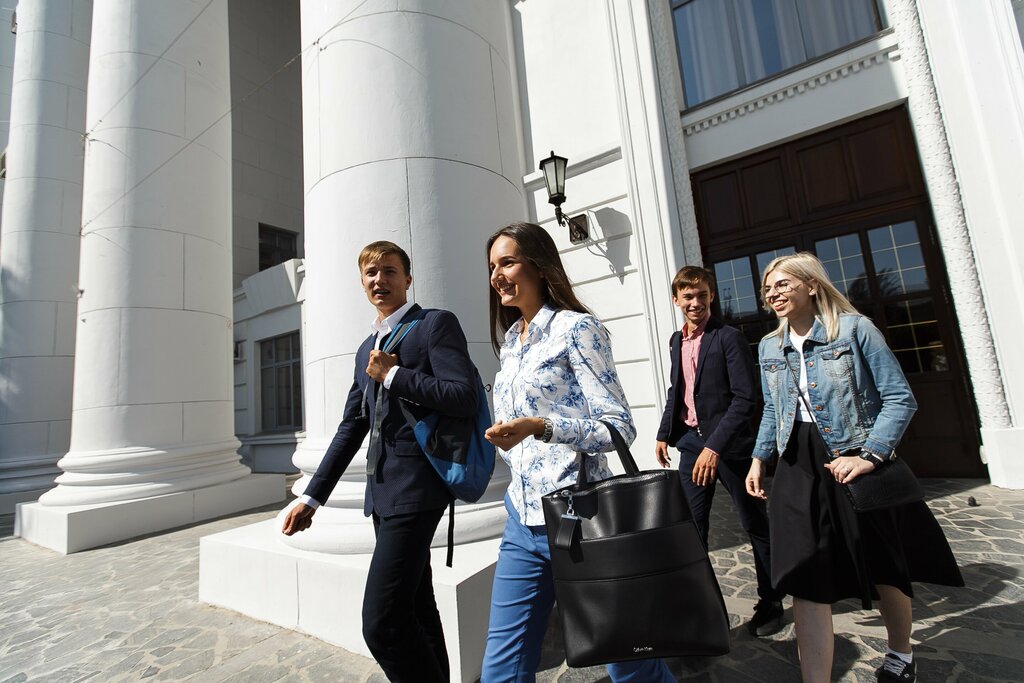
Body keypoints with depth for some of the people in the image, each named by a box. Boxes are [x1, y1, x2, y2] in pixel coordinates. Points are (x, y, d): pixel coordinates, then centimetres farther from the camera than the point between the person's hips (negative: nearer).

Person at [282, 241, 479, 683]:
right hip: (382, 490, 8)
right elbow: (351, 427, 18)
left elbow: (464, 398, -18)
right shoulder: (367, 349, 17)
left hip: (415, 487, -8)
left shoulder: (436, 323, -5)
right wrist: (313, 495, 16)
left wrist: (392, 374, -13)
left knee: (381, 621, -9)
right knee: (415, 610, 18)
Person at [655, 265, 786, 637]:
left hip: (728, 442, -5)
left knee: (756, 525, 12)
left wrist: (715, 446, -23)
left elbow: (745, 398, -17)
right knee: (691, 528, 7)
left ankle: (770, 603, 31)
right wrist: (664, 434, 14)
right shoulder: (676, 341, 9)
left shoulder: (728, 337, -11)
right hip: (691, 440, 5)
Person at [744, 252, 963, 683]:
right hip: (798, 467, 3)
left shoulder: (854, 328, -7)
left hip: (854, 460, -2)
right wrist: (758, 459, 8)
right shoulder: (769, 347, 7)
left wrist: (870, 454, -19)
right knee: (806, 579, -5)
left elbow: (900, 398, -9)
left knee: (884, 569, 18)